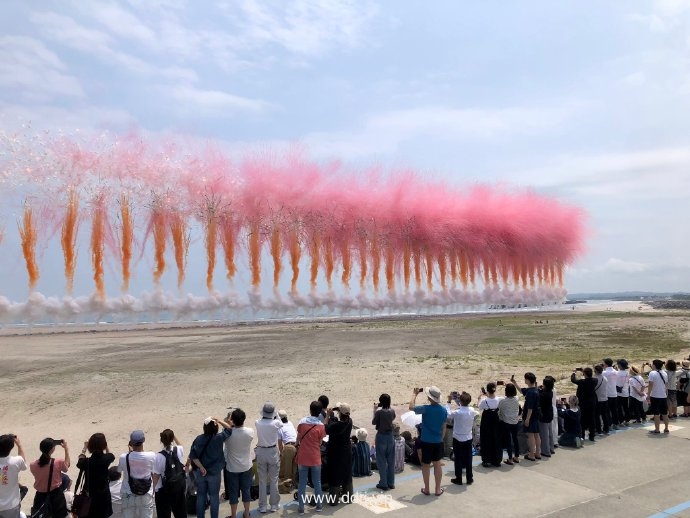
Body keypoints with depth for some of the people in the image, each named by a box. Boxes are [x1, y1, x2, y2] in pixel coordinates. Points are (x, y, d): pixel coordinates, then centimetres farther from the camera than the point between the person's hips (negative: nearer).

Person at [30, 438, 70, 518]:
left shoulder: (33, 465, -17)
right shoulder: (58, 463, -24)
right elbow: (66, 466, -2)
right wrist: (66, 449, -1)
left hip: (40, 494, 2)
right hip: (55, 493, -2)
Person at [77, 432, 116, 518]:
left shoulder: (87, 462, -23)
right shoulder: (106, 459, -18)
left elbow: (79, 463, 3)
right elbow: (111, 456, 9)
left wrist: (84, 448, 13)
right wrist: (106, 447, 21)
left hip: (89, 494, -1)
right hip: (104, 494, 1)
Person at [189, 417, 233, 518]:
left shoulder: (199, 439, -10)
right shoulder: (219, 438, -14)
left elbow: (193, 456, -14)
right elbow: (229, 428, 1)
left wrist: (201, 467, -11)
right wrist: (219, 420, -2)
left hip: (200, 473, 2)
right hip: (214, 473, -2)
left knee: (201, 496, 15)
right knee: (214, 496, 11)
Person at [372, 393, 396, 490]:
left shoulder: (379, 412, -18)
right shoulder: (392, 411, -3)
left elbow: (373, 422, -4)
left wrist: (375, 410, 0)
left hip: (381, 437, -5)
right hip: (390, 436, 5)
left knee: (381, 461, 5)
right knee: (391, 461, 13)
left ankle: (383, 484, 9)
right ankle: (391, 483, 20)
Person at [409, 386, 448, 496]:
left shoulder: (426, 409, -19)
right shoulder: (444, 410, -2)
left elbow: (411, 406, -7)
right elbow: (444, 427, 8)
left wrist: (415, 394, 3)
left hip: (427, 441, -4)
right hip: (438, 441, 4)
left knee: (426, 465, 10)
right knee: (437, 464, 15)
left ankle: (426, 489, 19)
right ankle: (438, 489, 21)